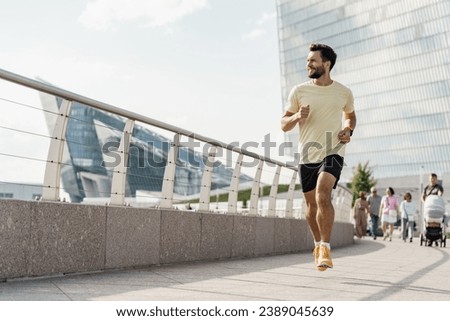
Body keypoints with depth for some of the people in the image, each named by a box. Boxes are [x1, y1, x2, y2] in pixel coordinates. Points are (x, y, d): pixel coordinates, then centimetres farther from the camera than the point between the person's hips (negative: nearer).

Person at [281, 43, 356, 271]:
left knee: (323, 195, -24)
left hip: (333, 152, -1)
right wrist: (297, 117, -19)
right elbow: (284, 125, 3)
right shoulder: (299, 91, 0)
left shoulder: (344, 93, 2)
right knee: (311, 204, 10)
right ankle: (318, 243, 34)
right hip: (307, 155, 2)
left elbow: (350, 115, 22)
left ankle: (325, 247, -10)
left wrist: (349, 130, 0)